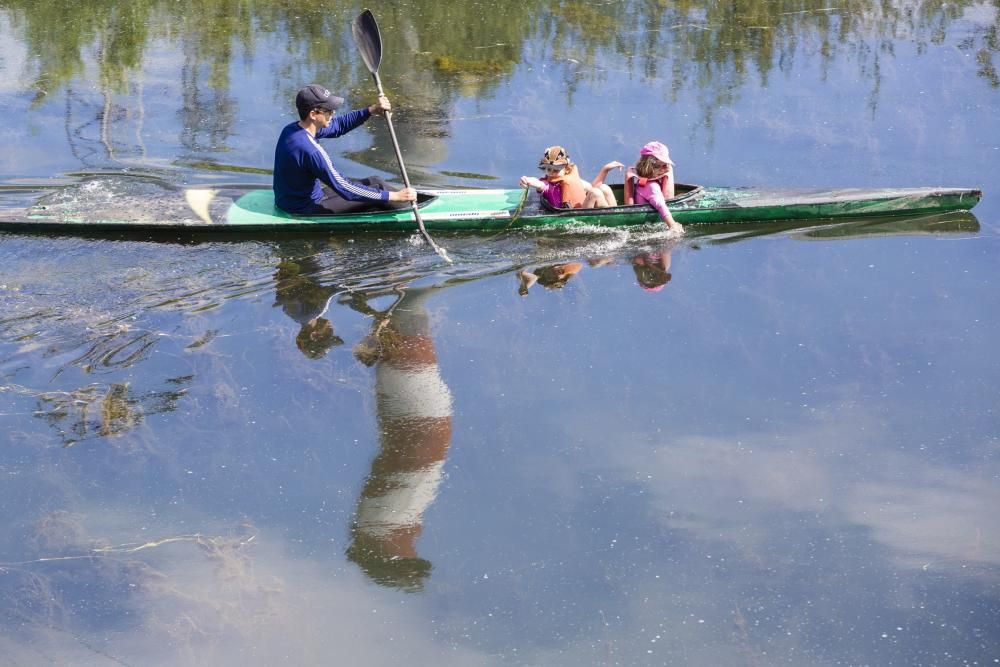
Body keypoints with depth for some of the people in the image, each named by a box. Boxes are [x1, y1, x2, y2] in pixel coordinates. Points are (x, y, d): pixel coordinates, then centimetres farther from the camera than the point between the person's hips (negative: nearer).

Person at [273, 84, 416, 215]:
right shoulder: (310, 150, -31)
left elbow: (338, 125, 12)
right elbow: (345, 190, -26)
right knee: (376, 188, 0)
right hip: (305, 212, -9)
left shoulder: (291, 129, -2)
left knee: (374, 182, 14)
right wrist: (393, 196, -20)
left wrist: (371, 111, 0)